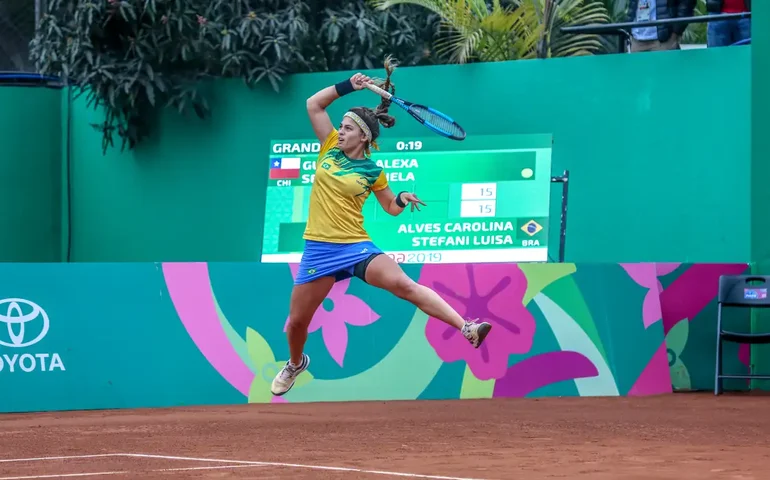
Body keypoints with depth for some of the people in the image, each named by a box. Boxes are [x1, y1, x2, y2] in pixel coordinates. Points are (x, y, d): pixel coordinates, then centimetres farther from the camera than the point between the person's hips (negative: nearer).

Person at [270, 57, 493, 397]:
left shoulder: (372, 171, 0)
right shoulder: (330, 147, 5)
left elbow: (390, 207, 12)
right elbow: (313, 104, 5)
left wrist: (404, 199, -10)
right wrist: (348, 86, -3)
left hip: (356, 247, -3)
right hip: (319, 248, 3)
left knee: (403, 284, -27)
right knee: (297, 320, 10)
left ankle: (467, 328, -37)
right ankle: (296, 363, 43)